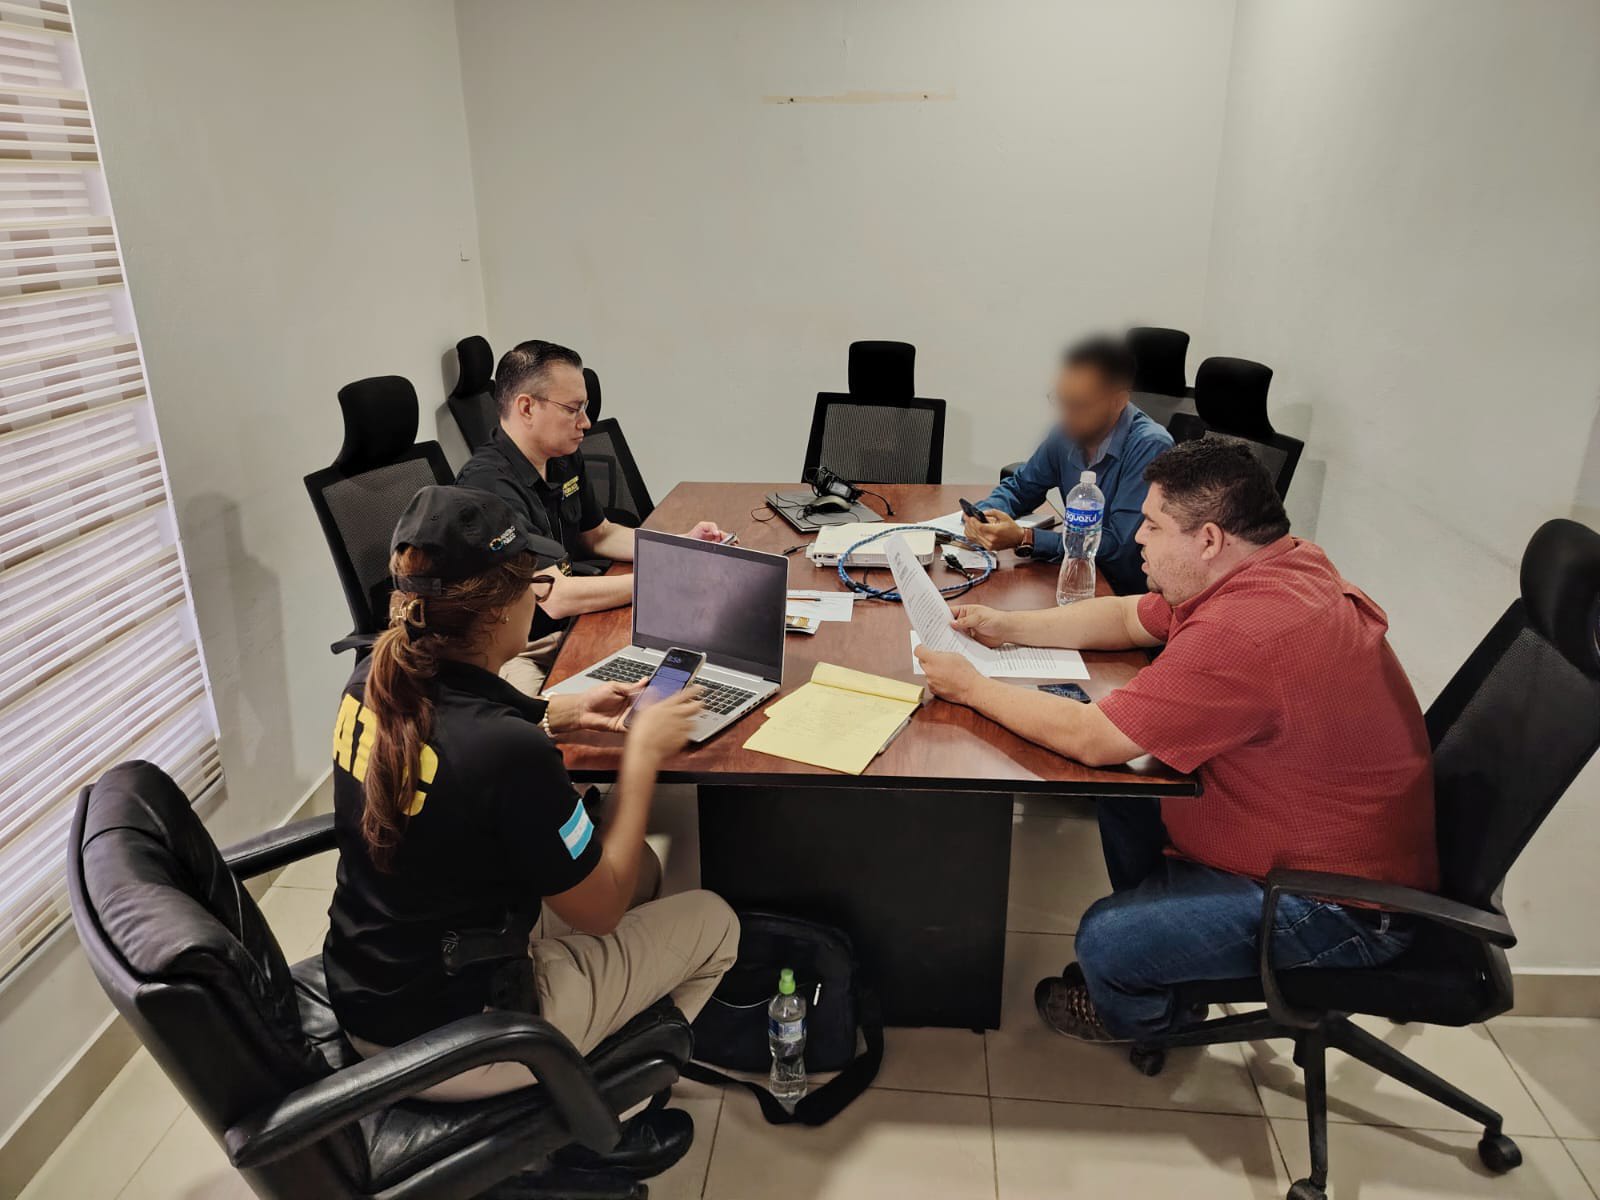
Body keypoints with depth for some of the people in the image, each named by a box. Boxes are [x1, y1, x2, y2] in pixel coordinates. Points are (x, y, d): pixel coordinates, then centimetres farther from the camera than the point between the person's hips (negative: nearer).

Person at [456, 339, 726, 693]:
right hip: (516, 654, -9)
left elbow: (598, 535, 21)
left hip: (566, 627, 9)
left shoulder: (564, 461, 6)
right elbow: (555, 597, -27)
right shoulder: (489, 484, -24)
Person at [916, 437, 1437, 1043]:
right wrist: (1010, 626, 4)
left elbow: (1092, 739, -29)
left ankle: (1143, 1019, 24)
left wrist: (973, 687, -15)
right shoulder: (1282, 563, 0)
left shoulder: (1242, 632, -34)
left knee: (1106, 938, -13)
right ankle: (1150, 959, 31)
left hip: (1344, 908, -10)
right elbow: (1127, 617, 12)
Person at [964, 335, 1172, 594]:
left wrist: (1024, 539, -27)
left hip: (1130, 595, -6)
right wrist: (983, 514, -8)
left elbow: (1118, 544, -24)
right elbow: (1019, 487, 14)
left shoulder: (1150, 447, -19)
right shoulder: (1067, 436, -1)